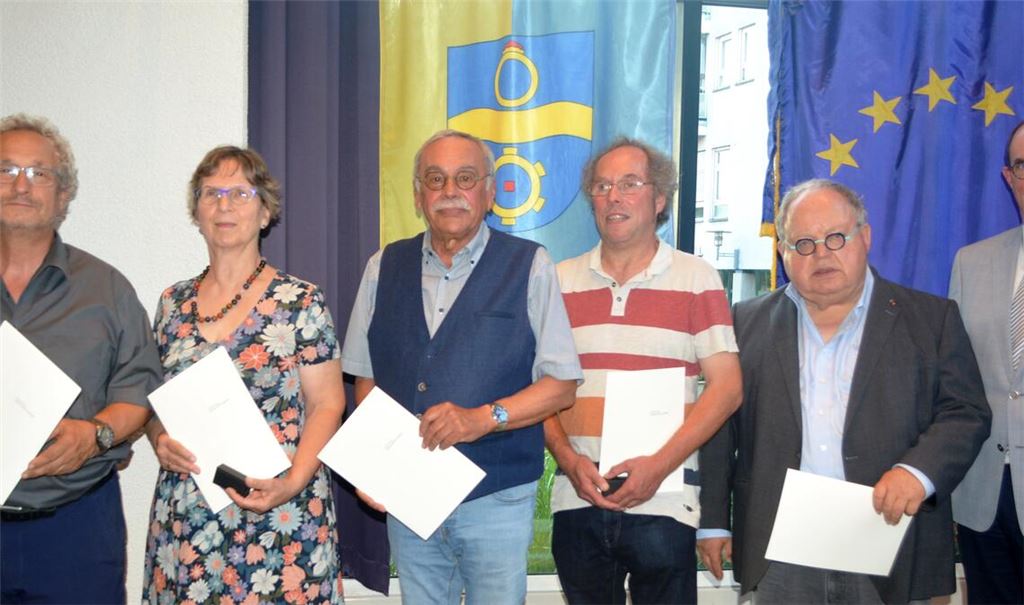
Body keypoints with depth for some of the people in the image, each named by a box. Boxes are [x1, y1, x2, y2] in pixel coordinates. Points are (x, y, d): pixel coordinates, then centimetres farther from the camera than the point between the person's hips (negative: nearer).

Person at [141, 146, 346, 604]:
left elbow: (326, 404, -5)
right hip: (183, 515, 4)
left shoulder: (301, 302, -4)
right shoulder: (173, 304, 9)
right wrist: (159, 439, -4)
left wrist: (294, 482, -17)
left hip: (279, 515, -3)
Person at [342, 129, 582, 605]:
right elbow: (365, 375, 11)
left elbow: (562, 384, -3)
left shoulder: (530, 266, -2)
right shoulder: (384, 267, 8)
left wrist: (485, 417, -18)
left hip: (496, 498, -2)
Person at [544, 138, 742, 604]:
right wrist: (569, 459, -7)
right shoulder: (560, 281, 7)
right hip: (576, 499, 2)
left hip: (662, 503, -2)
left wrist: (660, 465, -13)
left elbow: (726, 387, -4)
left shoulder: (696, 279, 0)